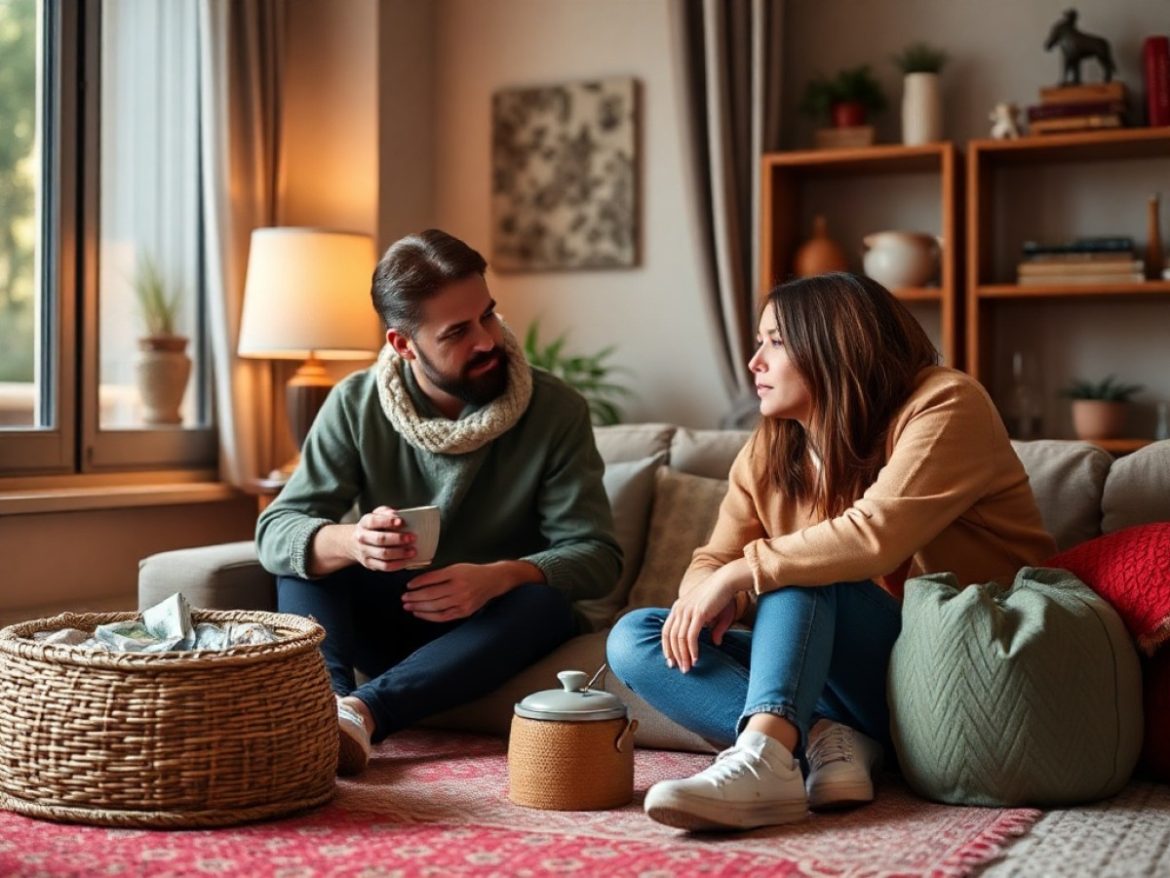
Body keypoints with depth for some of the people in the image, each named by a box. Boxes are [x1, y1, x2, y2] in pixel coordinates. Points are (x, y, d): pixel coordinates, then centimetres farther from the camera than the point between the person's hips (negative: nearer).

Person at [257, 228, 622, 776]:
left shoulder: (557, 411, -12)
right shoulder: (356, 405, -8)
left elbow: (596, 554, -14)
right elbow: (274, 529, -14)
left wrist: (497, 578, -33)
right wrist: (351, 541, -38)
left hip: (491, 631, -1)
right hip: (384, 622, 1)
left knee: (546, 604, -33)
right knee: (304, 551, -21)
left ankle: (363, 710, -43)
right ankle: (331, 698, -43)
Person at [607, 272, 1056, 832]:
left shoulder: (944, 405, -13)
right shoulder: (769, 451, 7)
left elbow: (875, 536, -27)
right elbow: (713, 562, 4)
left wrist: (743, 572, -22)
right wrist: (705, 596, -20)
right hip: (860, 679, 7)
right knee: (633, 638, -9)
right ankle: (829, 737, -27)